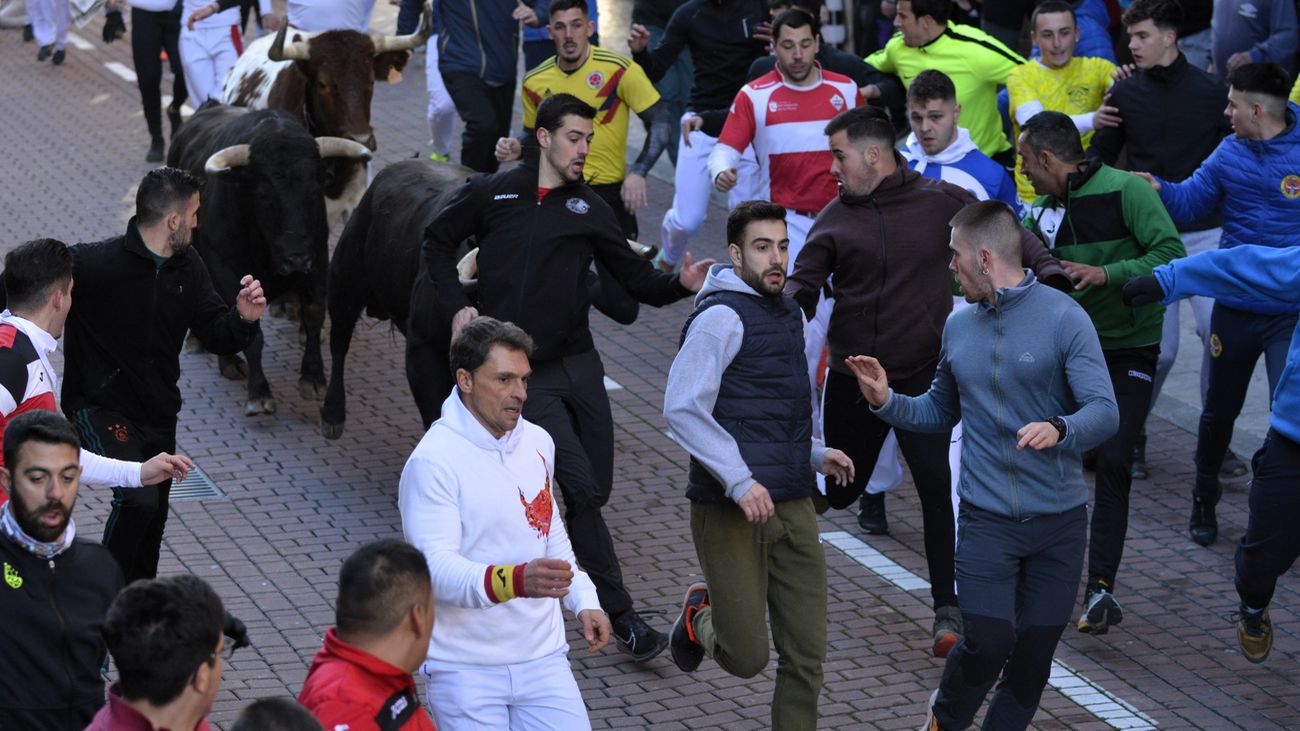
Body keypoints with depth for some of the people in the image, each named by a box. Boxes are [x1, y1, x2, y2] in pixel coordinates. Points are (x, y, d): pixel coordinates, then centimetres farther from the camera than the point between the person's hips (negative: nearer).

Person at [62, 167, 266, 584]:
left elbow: (218, 338, 5)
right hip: (100, 409, -7)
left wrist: (243, 319, -16)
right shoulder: (93, 264, -21)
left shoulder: (188, 268, 2)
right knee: (139, 499, -25)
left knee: (152, 524, 16)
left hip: (158, 415, 7)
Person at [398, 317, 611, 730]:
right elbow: (437, 569, -25)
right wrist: (518, 580, -40)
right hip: (467, 667, -5)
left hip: (542, 655, 5)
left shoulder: (538, 442, 7)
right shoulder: (433, 461, -15)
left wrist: (584, 600, 9)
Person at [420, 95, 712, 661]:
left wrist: (680, 284, -14)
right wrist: (456, 305, 3)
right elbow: (438, 242, 17)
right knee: (581, 489, -12)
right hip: (523, 374, -4)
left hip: (578, 364, 4)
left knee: (594, 490, 1)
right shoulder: (490, 195, 4)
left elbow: (634, 279, 7)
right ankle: (620, 616, -2)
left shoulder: (589, 209, 8)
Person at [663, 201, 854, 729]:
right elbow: (682, 409, -20)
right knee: (747, 658, -1)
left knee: (806, 653, 4)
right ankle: (700, 616, 30)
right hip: (731, 511, -7)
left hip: (793, 506, 8)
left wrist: (814, 453, 13)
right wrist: (739, 481, -24)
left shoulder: (789, 314, 16)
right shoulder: (721, 316, -12)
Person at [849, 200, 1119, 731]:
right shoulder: (959, 327, 7)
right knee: (988, 641, -11)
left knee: (1035, 650, 5)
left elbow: (1104, 411, -15)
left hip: (1059, 521, -2)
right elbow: (940, 411, 21)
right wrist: (888, 402, 4)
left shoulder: (1063, 319, -8)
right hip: (986, 520, 2)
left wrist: (1058, 428, -35)